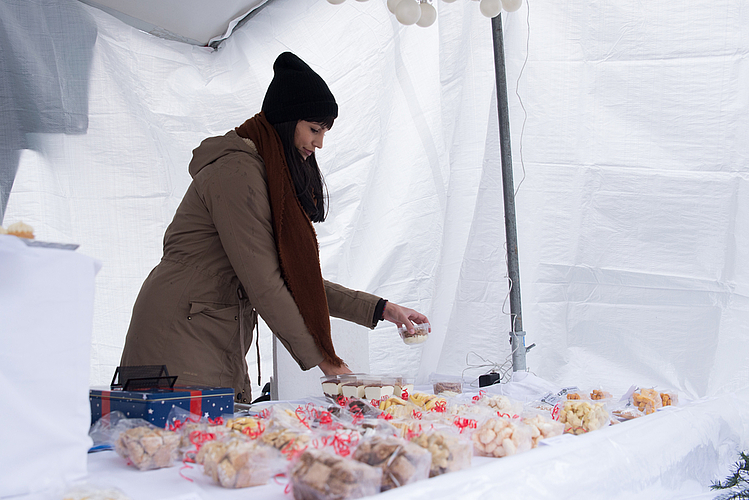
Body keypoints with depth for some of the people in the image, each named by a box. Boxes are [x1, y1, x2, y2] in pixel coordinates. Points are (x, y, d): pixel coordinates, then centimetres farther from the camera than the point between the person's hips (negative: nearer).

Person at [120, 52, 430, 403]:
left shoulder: (272, 177, 17)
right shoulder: (237, 170, -13)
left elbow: (296, 280, 16)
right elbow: (263, 284, -16)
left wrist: (380, 309, 11)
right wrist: (323, 359, -10)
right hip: (182, 342, -9)